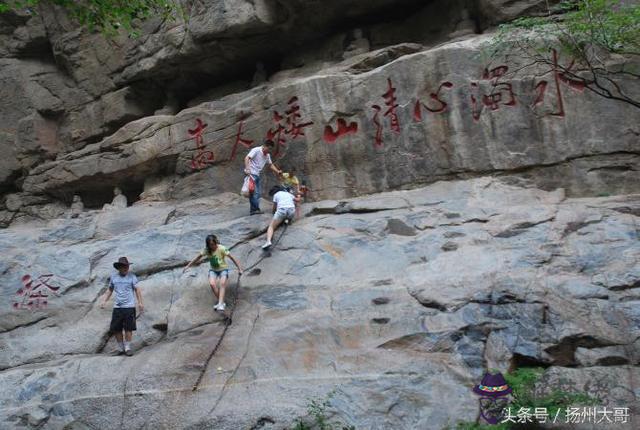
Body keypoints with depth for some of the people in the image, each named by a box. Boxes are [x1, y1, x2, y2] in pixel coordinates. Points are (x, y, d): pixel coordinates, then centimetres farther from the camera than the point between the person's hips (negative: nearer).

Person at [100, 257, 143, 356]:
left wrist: (140, 302, -10)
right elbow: (110, 290, 19)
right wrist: (104, 301, 9)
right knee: (116, 329, 4)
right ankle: (121, 348, 17)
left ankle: (127, 348, 9)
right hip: (117, 307, 3)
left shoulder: (132, 277, 0)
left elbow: (137, 290, -1)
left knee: (128, 328, -3)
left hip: (129, 307, -3)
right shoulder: (113, 277, 8)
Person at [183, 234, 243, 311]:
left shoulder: (222, 249, -18)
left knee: (223, 283, -32)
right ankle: (221, 302, -15)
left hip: (223, 269, -3)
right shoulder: (206, 250, -8)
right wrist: (188, 266, 8)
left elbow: (232, 258, -15)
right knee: (212, 284, -27)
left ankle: (220, 304, -39)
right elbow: (198, 257, 4)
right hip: (213, 270, 3)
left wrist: (239, 269, -16)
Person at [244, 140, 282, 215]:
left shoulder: (267, 155, 14)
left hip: (257, 175, 9)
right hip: (251, 173, -9)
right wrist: (247, 169, -30)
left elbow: (270, 164, 22)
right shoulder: (256, 150, -11)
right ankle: (255, 209, -12)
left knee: (257, 193, 7)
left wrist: (277, 171, 8)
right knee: (254, 192, -14)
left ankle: (253, 210, 11)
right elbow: (247, 158, -18)